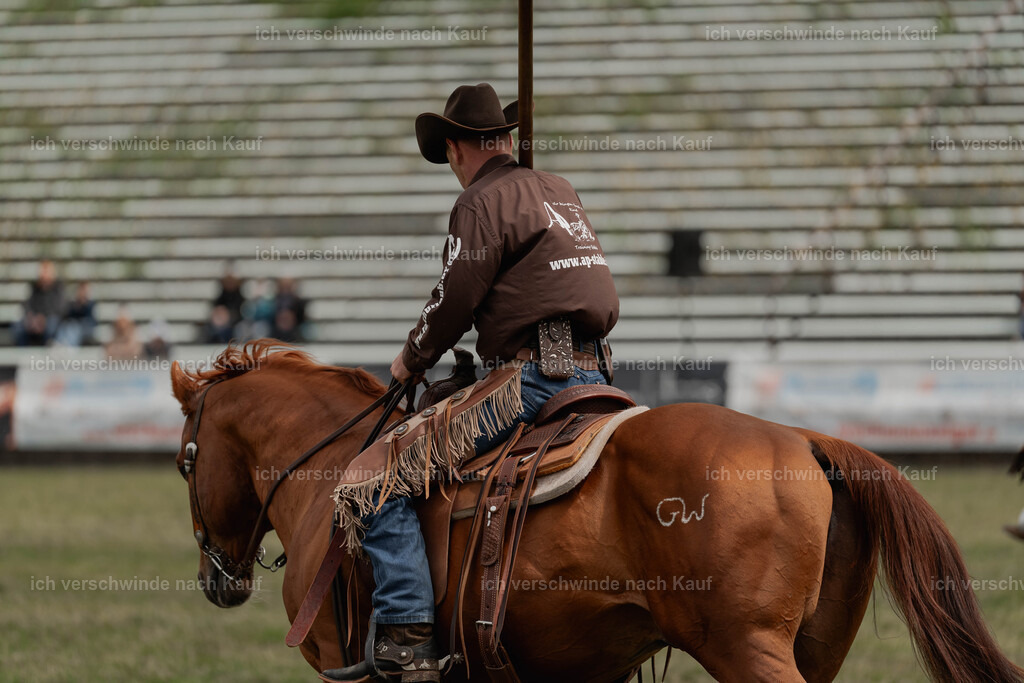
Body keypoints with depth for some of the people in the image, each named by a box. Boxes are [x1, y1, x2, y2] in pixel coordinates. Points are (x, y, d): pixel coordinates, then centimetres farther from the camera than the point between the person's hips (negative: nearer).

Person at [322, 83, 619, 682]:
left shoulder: (484, 202, -6)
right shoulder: (561, 192, 21)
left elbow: (454, 302, -9)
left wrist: (413, 360, 10)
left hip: (533, 380, -9)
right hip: (593, 376, 9)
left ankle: (405, 634, -22)